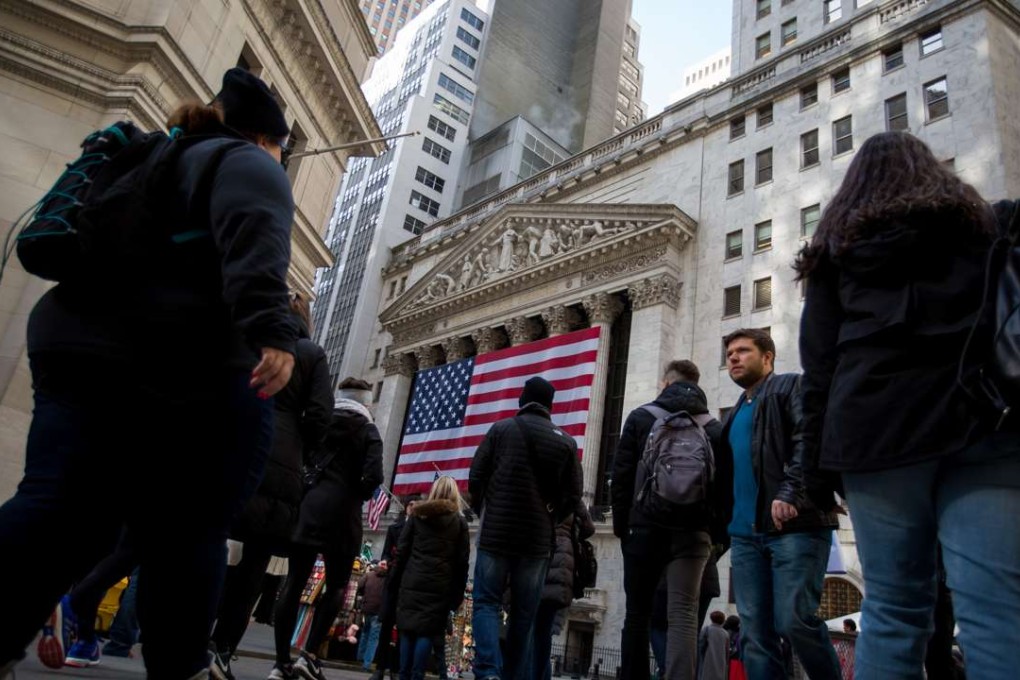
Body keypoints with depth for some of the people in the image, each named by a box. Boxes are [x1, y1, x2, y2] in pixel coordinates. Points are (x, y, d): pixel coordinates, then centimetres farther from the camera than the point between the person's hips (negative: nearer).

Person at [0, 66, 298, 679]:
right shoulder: (247, 163, 5)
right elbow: (255, 239, -17)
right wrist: (271, 332, -29)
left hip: (79, 343, 8)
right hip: (188, 363, -7)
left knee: (56, 510, 3)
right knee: (184, 533, -1)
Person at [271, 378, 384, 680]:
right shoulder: (367, 430, 2)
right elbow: (373, 476, -10)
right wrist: (359, 495, 8)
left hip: (306, 505, 4)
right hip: (340, 511, -3)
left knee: (294, 582, 5)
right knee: (337, 586, 8)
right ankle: (309, 655, -2)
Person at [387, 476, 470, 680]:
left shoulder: (417, 515, 10)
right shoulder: (459, 521, 6)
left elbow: (402, 551, 7)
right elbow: (462, 561, 2)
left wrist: (395, 581, 11)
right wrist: (458, 594, 4)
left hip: (412, 583, 2)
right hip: (440, 586, -2)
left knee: (408, 630, 8)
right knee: (427, 631, 0)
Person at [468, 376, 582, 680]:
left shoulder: (501, 429, 0)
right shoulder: (566, 441, 5)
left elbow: (476, 477, -1)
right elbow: (573, 495, 4)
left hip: (496, 533, -2)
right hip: (538, 539, 2)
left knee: (486, 603, 4)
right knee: (524, 614, 11)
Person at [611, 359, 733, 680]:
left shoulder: (641, 417, 6)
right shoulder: (715, 428, 10)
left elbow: (621, 475, 2)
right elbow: (725, 485, 5)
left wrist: (621, 524, 6)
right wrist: (719, 534, 8)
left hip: (645, 526, 0)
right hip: (692, 531, 1)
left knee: (637, 614, 9)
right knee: (683, 615, -5)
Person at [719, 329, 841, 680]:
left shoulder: (792, 387, 5)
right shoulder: (735, 415, 27)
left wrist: (790, 492, -25)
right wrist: (725, 527, 18)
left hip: (795, 526, -7)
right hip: (745, 534, 7)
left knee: (794, 620, -14)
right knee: (755, 634, 3)